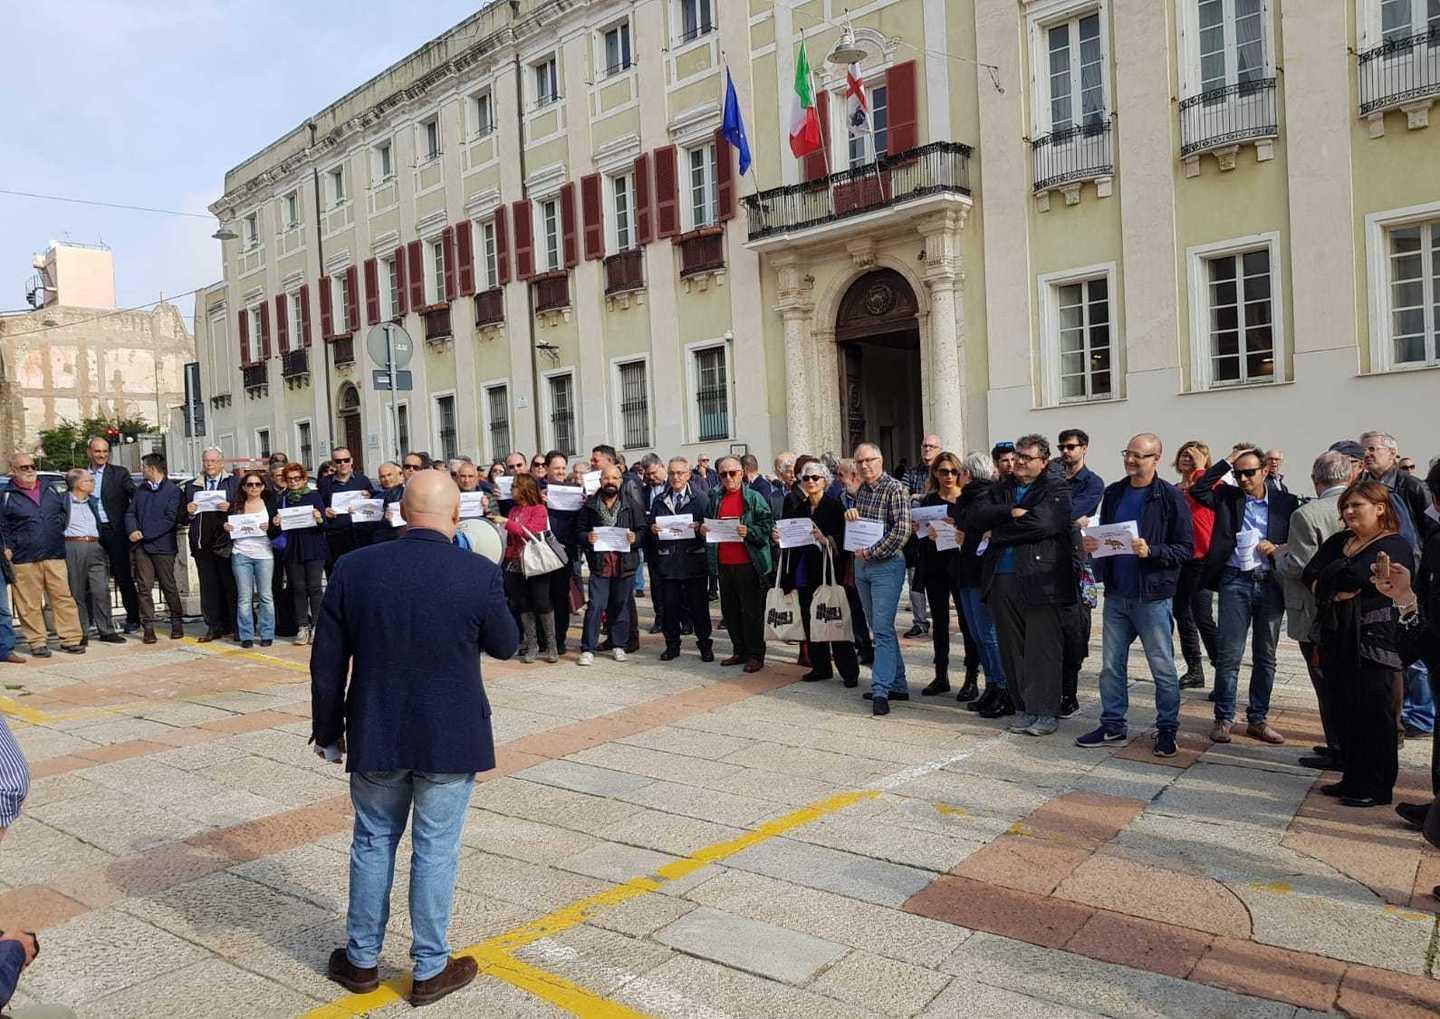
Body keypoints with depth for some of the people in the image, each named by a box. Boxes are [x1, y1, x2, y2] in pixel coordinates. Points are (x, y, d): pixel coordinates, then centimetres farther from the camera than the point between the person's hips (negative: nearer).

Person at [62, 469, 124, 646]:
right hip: (72, 548, -4)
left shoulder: (94, 502, 18)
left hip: (95, 547, 4)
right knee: (77, 592, 3)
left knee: (101, 590, -2)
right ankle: (81, 633, 10)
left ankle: (106, 631, 3)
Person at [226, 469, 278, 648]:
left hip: (264, 554, -1)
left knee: (266, 596, -1)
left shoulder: (270, 504, 8)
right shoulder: (236, 505, 10)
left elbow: (276, 533, 6)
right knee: (244, 597, -1)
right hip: (241, 554, 1)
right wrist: (226, 527, -6)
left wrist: (270, 527, -15)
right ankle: (246, 636, 5)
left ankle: (267, 634, 6)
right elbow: (230, 526, 15)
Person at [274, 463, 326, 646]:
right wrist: (275, 523, -9)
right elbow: (277, 523, 12)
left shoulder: (314, 496, 5)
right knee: (298, 588, 3)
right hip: (291, 549, 2)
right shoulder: (281, 499, 12)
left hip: (313, 548, -2)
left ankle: (317, 626, 3)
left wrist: (320, 519, -20)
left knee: (315, 587, -3)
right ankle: (302, 627, 9)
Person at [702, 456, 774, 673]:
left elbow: (768, 525, -5)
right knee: (729, 610, 12)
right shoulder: (714, 498, 12)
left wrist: (749, 532, -20)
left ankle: (755, 655, 9)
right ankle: (739, 651, 23)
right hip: (723, 563, 5)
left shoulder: (754, 497, -2)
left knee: (752, 611, 0)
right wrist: (702, 528, 1)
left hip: (748, 563, -5)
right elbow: (708, 522, 22)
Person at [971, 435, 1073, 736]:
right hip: (1002, 580, 6)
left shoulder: (1057, 488, 0)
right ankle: (1025, 709, 19)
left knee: (1042, 649, -1)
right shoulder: (1001, 489, 18)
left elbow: (1044, 522, -17)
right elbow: (975, 518, 4)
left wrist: (998, 533, -6)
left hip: (1040, 580, -6)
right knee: (1012, 649, 9)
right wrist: (1010, 512, -12)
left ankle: (1046, 712, 8)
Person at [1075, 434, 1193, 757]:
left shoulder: (1171, 498, -8)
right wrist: (1092, 544, -3)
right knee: (1111, 666, 11)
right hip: (1116, 594, 6)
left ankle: (1167, 730, 19)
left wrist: (1150, 551, -24)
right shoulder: (1113, 494, 9)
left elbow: (1186, 549, -10)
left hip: (1153, 597, -5)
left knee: (1163, 668, 5)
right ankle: (1112, 726, 22)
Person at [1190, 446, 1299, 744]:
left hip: (1271, 583, 2)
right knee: (1229, 654, -3)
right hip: (1235, 582, -1)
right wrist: (1227, 461, -8)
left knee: (1265, 656, 9)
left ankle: (1257, 719, 20)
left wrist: (1276, 549, -11)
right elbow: (1198, 489, -10)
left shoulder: (1286, 503, 6)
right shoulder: (1227, 497, 6)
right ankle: (1223, 718, 8)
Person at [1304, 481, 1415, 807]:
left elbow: (1356, 577, -22)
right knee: (1347, 712, 11)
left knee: (1376, 714, -1)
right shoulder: (1339, 541, 17)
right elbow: (1309, 574, 3)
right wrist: (1339, 589, -13)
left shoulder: (1395, 545, -6)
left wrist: (1327, 582, -6)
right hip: (1342, 641, 7)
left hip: (1376, 640, -7)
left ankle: (1378, 787, 9)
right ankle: (1354, 778, 21)